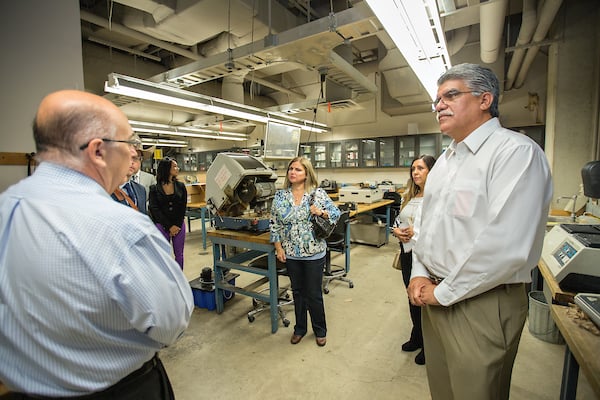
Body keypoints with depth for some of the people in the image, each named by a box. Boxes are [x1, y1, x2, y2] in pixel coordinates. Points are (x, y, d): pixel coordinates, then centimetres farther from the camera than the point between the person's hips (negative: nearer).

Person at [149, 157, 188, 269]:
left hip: (179, 225, 2)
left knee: (179, 254, 10)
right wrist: (169, 226, -13)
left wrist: (177, 225, -8)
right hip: (162, 226, -2)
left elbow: (183, 207, 1)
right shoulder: (154, 188, -4)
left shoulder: (180, 186, 3)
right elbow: (154, 209, -8)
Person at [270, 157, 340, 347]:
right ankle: (300, 329, 39)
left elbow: (336, 214, -3)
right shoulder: (280, 196, 0)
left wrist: (321, 212, -21)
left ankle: (320, 331, 34)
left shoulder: (318, 194, -7)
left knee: (314, 294, 9)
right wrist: (278, 247, -3)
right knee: (297, 292, 18)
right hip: (291, 253, 3)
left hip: (314, 253, -2)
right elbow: (274, 224, 3)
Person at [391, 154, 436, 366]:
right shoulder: (408, 196, 10)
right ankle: (417, 338, 44)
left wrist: (417, 232, -23)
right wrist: (396, 230, -4)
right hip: (407, 252, 8)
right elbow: (398, 218, 16)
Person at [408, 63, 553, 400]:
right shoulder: (446, 159, 10)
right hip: (435, 295, 7)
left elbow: (506, 247, -25)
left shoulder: (516, 151, -15)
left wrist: (444, 292, -16)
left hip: (481, 303, -7)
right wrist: (419, 274, 2)